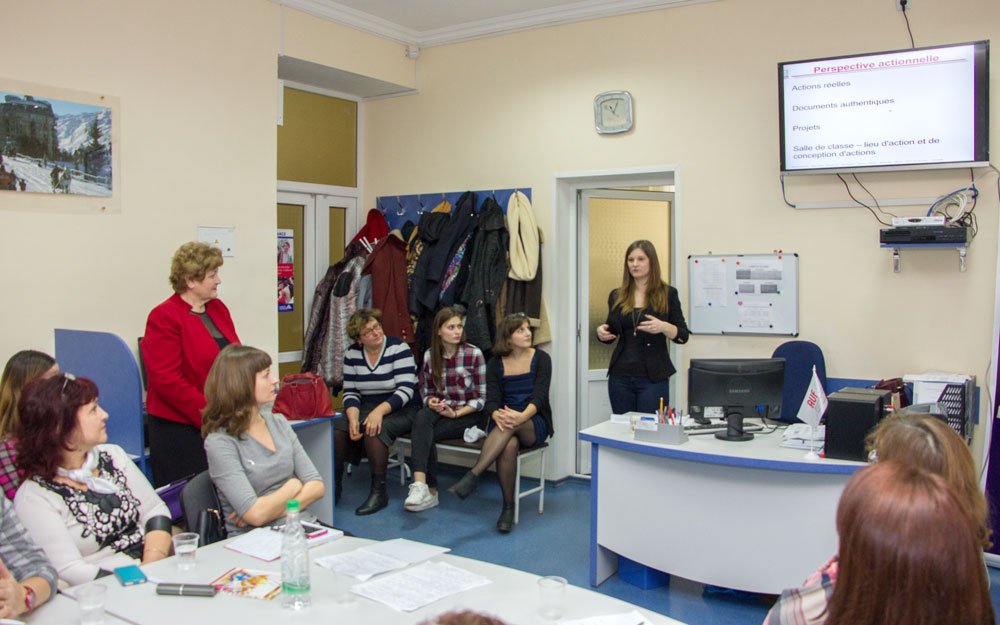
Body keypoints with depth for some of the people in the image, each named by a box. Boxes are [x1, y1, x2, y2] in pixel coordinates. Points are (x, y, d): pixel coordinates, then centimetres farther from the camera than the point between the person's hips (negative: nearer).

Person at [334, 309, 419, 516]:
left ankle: (379, 491, -21)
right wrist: (353, 417, -16)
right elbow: (350, 392, 4)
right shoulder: (352, 354, 5)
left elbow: (406, 390, -18)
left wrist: (379, 411, -31)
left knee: (374, 431, -33)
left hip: (399, 410, -4)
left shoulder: (398, 349, -10)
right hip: (366, 408, 5)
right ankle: (334, 484, -6)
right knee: (337, 428, -23)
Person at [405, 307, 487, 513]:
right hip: (440, 412, 3)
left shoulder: (474, 354, -6)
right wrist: (431, 402, -10)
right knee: (422, 416, -33)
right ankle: (424, 487, -39)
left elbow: (482, 398, -4)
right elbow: (426, 392, 13)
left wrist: (455, 413, -15)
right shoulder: (429, 356, 6)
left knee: (423, 433, -29)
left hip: (470, 416, -3)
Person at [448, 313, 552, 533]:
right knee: (509, 445, -36)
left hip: (535, 425, -1)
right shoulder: (495, 364, 6)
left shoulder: (540, 358, 0)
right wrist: (497, 415, -30)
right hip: (504, 424, 1)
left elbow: (540, 396, -12)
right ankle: (508, 507, -22)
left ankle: (472, 476, -39)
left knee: (511, 427, -38)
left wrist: (522, 416, -34)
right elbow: (492, 399, -4)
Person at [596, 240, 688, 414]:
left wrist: (663, 327, -20)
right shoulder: (617, 296, 9)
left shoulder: (668, 294, 0)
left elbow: (683, 336, -1)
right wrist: (602, 333, -4)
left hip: (653, 378, -3)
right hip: (620, 376, 3)